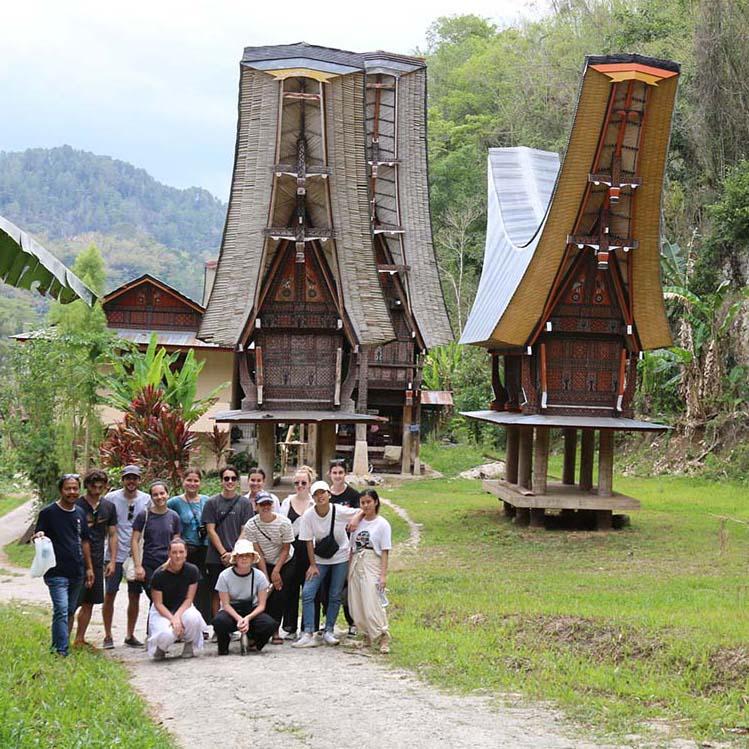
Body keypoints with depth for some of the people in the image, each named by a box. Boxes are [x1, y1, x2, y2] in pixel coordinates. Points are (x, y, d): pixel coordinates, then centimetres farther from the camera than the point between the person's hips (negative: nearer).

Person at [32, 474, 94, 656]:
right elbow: (36, 537, -2)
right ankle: (61, 651, -15)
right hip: (57, 572, -6)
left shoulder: (80, 513, 12)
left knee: (70, 611, 11)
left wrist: (89, 568, 16)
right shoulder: (48, 513, -4)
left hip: (77, 572, 6)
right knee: (61, 610, -15)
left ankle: (58, 646, 22)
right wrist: (38, 536, -26)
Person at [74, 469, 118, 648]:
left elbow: (112, 535, 12)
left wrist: (112, 561, 5)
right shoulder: (76, 505, -5)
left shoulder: (109, 507, 9)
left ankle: (80, 639, 19)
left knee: (89, 603, 10)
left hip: (97, 562, 5)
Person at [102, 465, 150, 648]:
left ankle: (130, 635, 18)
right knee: (110, 594, -1)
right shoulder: (111, 498, -3)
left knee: (135, 596, 7)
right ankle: (108, 635, 8)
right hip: (115, 554, -2)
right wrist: (111, 556, -5)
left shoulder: (146, 499, 5)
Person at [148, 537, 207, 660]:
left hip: (183, 608, 2)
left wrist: (177, 616, -25)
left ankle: (189, 645, -3)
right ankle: (160, 648, 5)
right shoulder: (159, 574, -17)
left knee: (193, 618, -35)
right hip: (162, 611, -2)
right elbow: (158, 604, -13)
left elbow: (189, 599, -9)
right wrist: (172, 619, -28)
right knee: (166, 635, -34)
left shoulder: (192, 571, -11)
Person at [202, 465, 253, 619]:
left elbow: (245, 532, 2)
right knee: (217, 593, 3)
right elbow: (211, 530, 0)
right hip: (216, 558, 0)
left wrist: (234, 553, -9)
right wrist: (224, 553, -8)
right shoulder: (212, 503, 4)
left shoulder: (244, 503, 5)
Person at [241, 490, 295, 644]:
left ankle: (275, 630, -4)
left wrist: (276, 571, -15)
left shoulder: (284, 522, -19)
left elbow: (286, 549, -12)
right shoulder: (250, 525, -15)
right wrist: (266, 576, -15)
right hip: (265, 564, 1)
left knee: (280, 595, -11)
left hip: (285, 563, -1)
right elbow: (258, 553, -13)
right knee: (266, 595, -11)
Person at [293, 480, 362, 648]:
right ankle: (307, 634, -12)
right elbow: (309, 542, -8)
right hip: (319, 559, 1)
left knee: (335, 596, 2)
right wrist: (313, 565, -8)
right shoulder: (308, 516, -14)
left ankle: (329, 632, 15)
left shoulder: (340, 512, -17)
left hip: (340, 558, -1)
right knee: (307, 593, -12)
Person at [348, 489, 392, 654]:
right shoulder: (358, 523, 10)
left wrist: (383, 574, -11)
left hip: (372, 566, -5)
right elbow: (352, 548, 14)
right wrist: (349, 570, 9)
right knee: (356, 605, 3)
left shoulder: (382, 524, -3)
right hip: (356, 565, 5)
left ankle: (383, 638, -10)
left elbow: (385, 552, -5)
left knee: (372, 603, -14)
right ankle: (367, 636, 17)